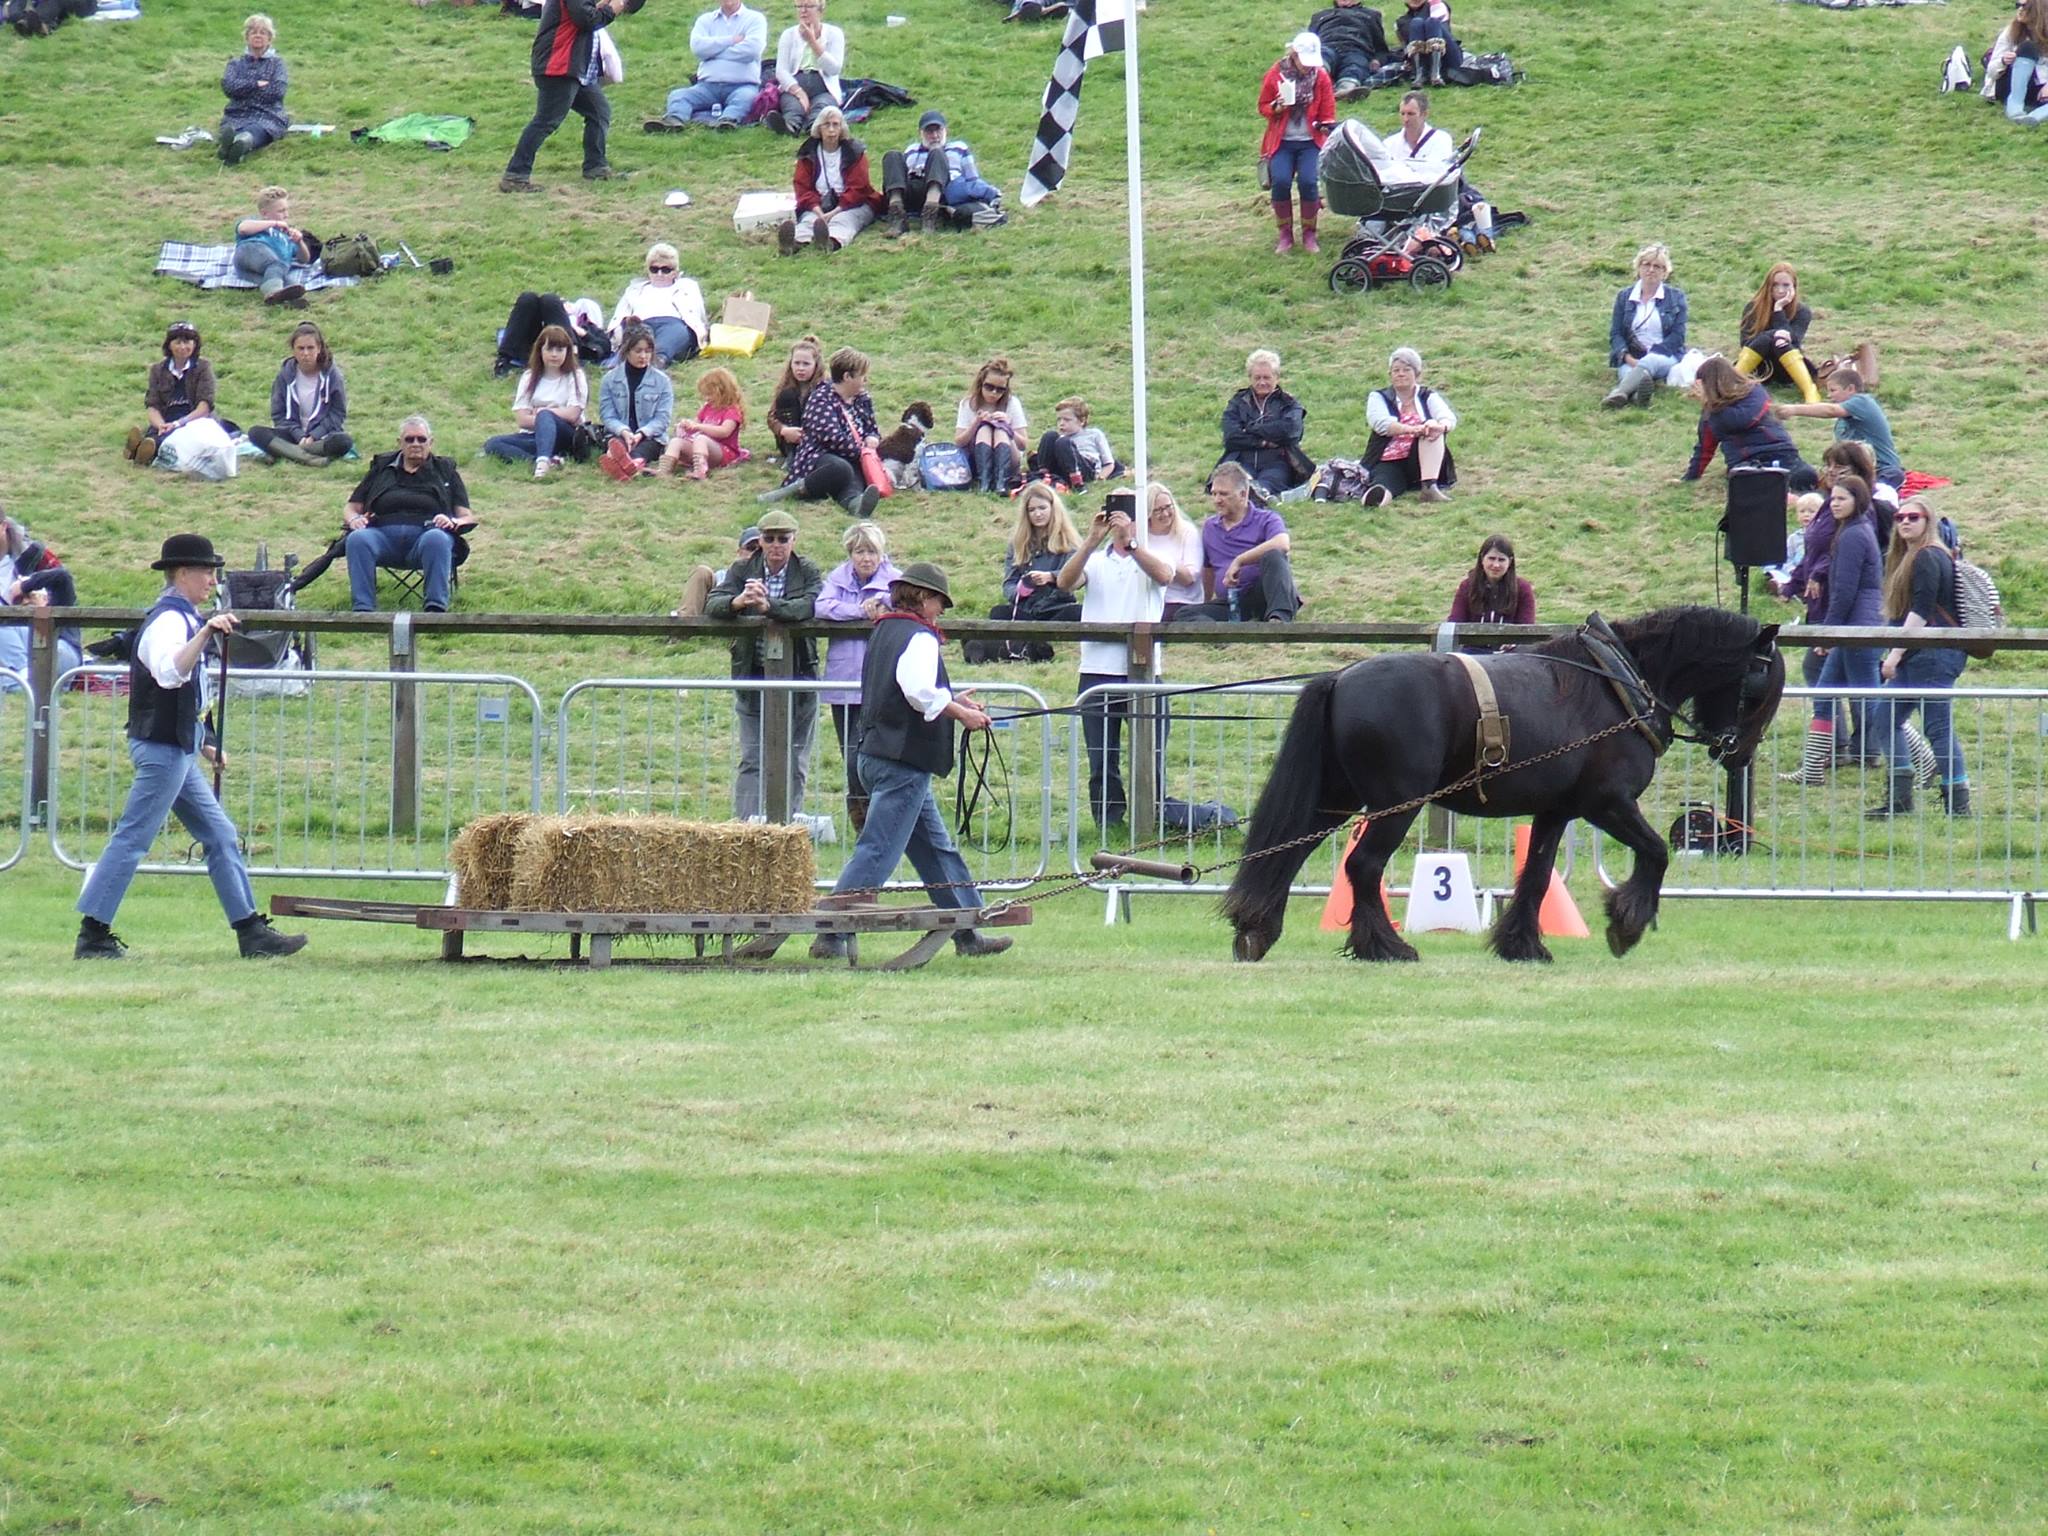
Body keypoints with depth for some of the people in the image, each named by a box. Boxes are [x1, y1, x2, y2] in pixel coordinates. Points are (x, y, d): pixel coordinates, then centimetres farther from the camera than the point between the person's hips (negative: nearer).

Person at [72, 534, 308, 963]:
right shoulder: (168, 621, -15)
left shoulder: (180, 619, 17)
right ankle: (92, 936, -5)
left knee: (220, 835, 10)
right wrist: (204, 633, -42)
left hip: (179, 750, 11)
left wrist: (205, 743, 24)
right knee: (132, 841, -8)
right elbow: (168, 673, -35)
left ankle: (251, 932, 11)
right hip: (162, 750, -11)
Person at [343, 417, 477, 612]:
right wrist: (354, 520, 0)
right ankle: (362, 609, -43)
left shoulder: (445, 471, 25)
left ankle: (436, 609, -47)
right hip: (383, 534, 1)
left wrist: (453, 522, -8)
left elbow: (468, 517, 16)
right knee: (358, 539, -33)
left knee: (437, 539, -38)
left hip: (425, 533, -1)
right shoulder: (381, 469, 29)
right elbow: (351, 509, 25)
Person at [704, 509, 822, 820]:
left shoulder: (807, 573, 1)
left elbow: (808, 607, -19)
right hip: (753, 679, 0)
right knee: (751, 760, -3)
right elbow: (712, 605, -7)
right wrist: (738, 602, -30)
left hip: (798, 676, 0)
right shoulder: (742, 571, 5)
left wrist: (767, 606, -35)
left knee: (794, 763, 5)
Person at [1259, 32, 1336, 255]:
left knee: (1308, 182, -20)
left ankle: (1309, 234, -1)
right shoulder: (1276, 74, -2)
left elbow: (1327, 114, 7)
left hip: (1310, 142, 0)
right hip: (1282, 142, 0)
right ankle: (1285, 234, -1)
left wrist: (1326, 137, -7)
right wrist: (1276, 108, -16)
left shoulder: (1321, 76, 1)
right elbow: (1263, 107, 5)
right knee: (1280, 181, -20)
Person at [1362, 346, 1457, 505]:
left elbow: (1449, 419, -7)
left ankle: (1429, 486, -38)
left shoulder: (1429, 397, 13)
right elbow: (1381, 423, -12)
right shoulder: (1378, 398, 10)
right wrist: (1413, 430, -33)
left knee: (1432, 430, -27)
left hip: (1420, 462, 2)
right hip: (1390, 464, -2)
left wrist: (1441, 426, -35)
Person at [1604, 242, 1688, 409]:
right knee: (1627, 371, -37)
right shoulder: (1624, 297, 17)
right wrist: (1628, 358, -12)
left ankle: (1619, 393, -68)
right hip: (1632, 360, 2)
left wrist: (1651, 355, -14)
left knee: (1650, 362, -40)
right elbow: (1615, 334, 9)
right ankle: (1638, 390, -73)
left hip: (1665, 357, -2)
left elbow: (1677, 336, 2)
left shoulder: (1676, 297, 12)